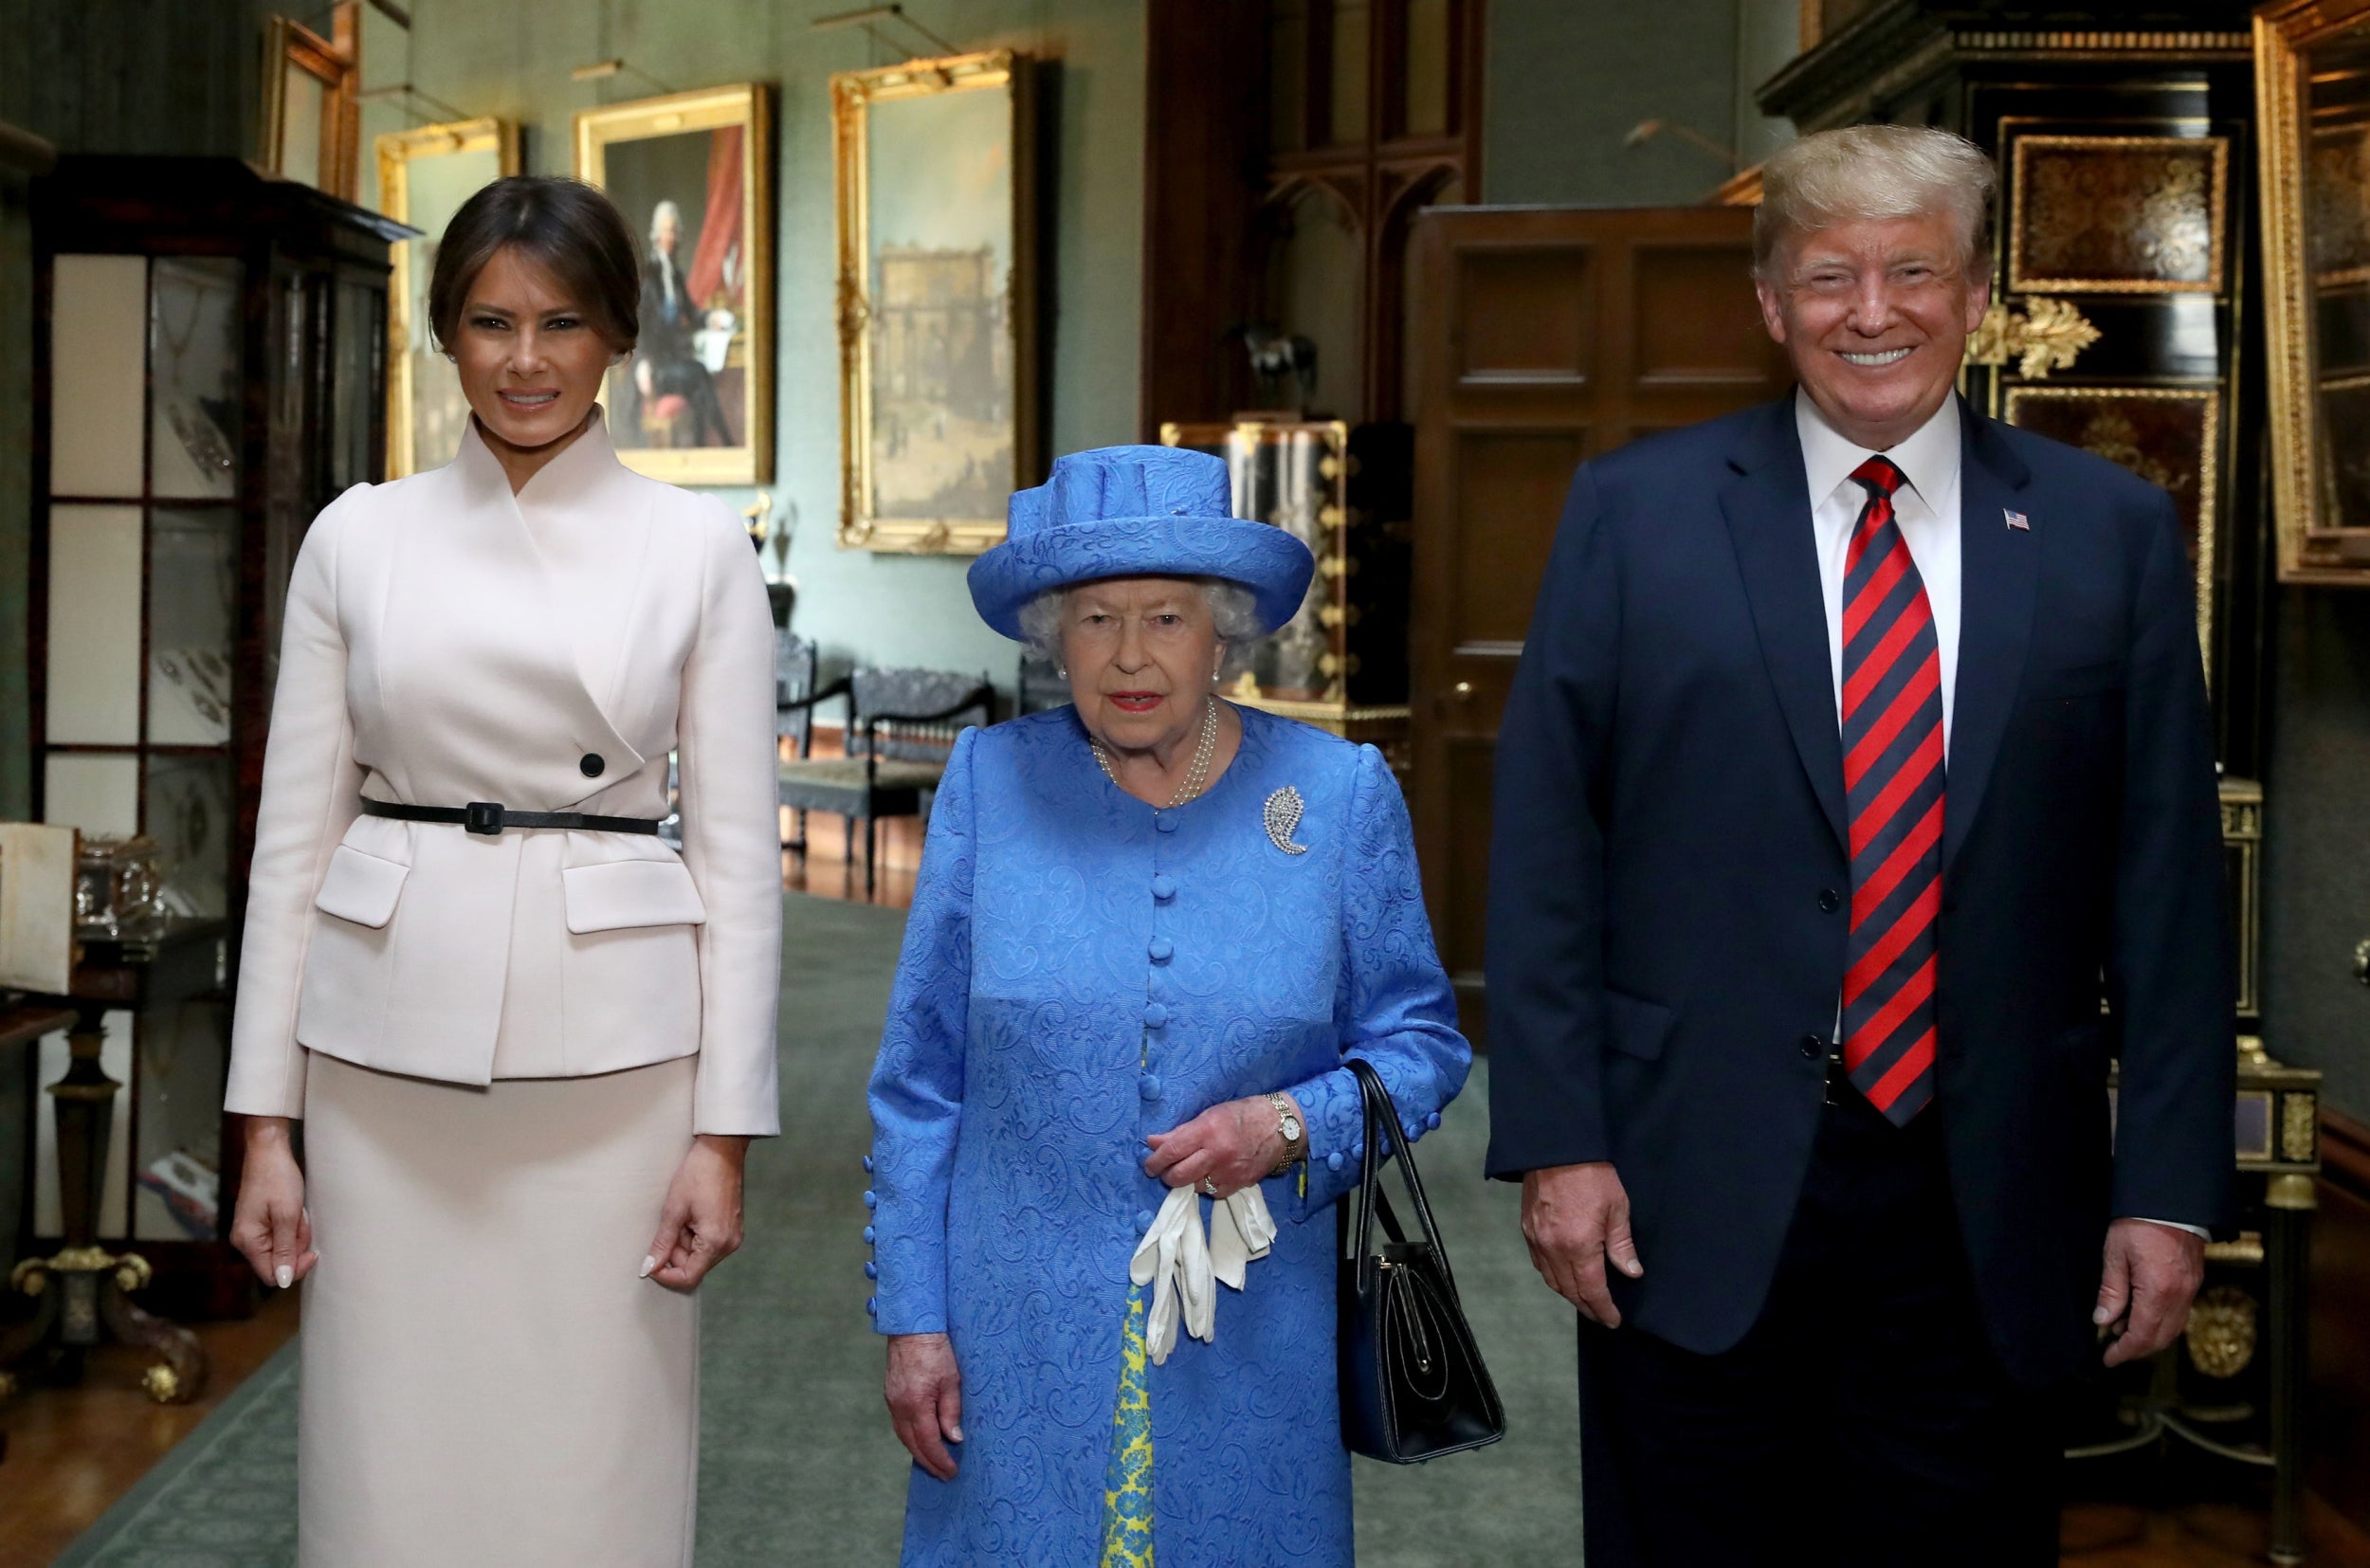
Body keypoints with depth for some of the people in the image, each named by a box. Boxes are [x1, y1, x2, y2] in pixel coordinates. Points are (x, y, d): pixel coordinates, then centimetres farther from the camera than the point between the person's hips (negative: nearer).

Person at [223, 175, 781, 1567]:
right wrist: (266, 1120, 2)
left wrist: (725, 1131, -5)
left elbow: (738, 851, 0)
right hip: (388, 1048, 2)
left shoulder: (699, 547, 2)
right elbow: (296, 832, 6)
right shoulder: (358, 537, 6)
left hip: (612, 1057, -1)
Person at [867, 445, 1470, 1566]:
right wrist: (912, 1319, 0)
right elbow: (921, 1081, 2)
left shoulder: (1340, 797, 0)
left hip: (1251, 1348, 0)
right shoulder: (991, 784, 0)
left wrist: (1296, 1128, -14)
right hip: (1022, 1341, 0)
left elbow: (1419, 1041, 5)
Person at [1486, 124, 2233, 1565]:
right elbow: (1545, 849, 0)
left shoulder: (2111, 532, 5)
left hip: (1986, 1213, 1)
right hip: (1694, 1194, -1)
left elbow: (2168, 884, 4)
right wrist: (1557, 1142, -6)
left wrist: (2169, 1188, 0)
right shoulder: (1636, 512, 2)